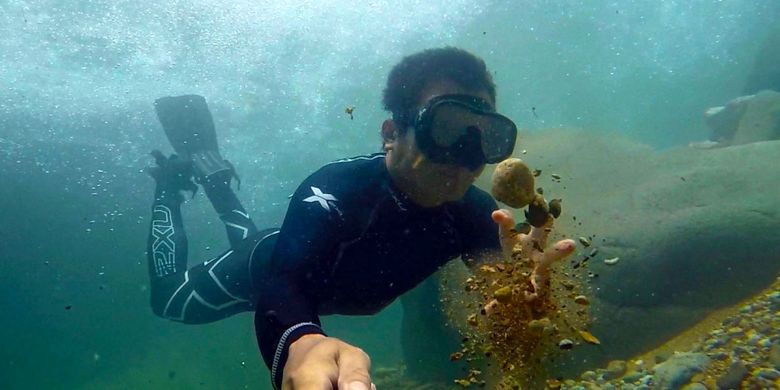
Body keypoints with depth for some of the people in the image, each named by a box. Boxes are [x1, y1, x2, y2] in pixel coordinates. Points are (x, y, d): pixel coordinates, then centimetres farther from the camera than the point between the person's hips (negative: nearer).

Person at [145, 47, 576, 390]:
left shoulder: (474, 211, -31)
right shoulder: (335, 191, -48)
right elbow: (283, 286, -62)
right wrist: (301, 344, -86)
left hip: (332, 277, 6)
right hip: (278, 264, -5)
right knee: (170, 299, 19)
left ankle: (212, 174, 51)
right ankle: (173, 181, 34)